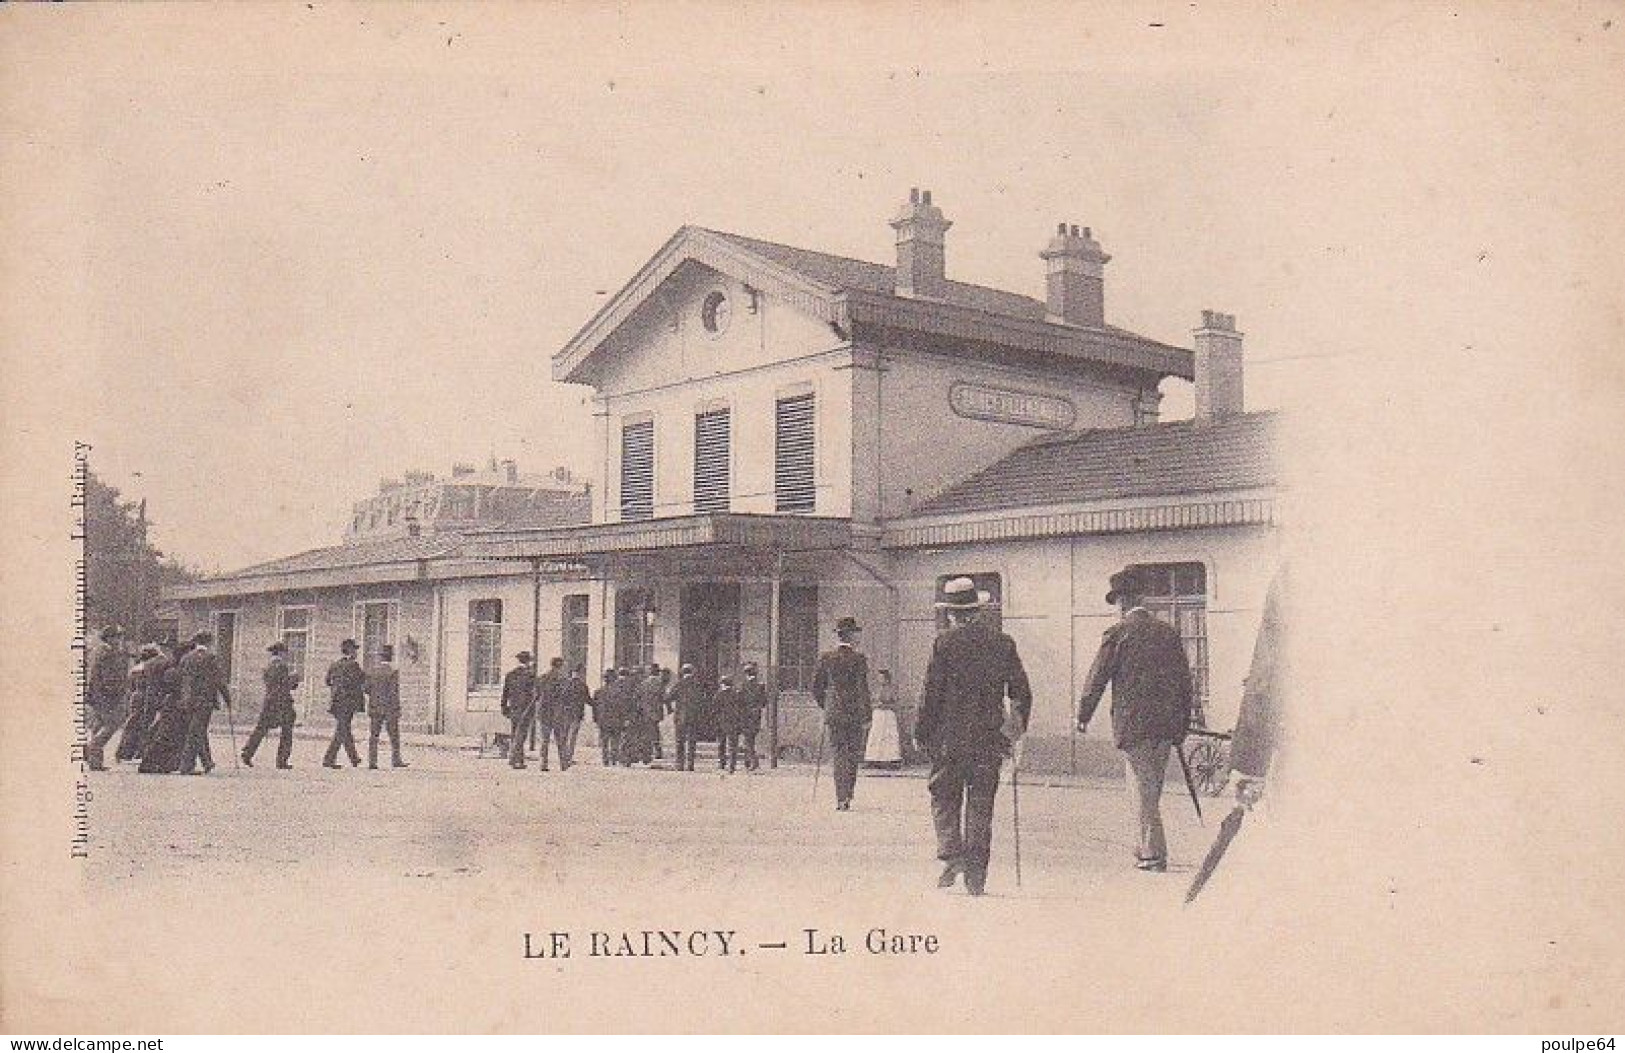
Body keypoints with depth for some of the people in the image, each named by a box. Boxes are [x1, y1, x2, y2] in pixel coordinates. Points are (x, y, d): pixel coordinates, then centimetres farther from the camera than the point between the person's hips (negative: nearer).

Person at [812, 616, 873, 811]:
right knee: (853, 756, 10)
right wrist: (866, 718, -4)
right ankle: (847, 796, 10)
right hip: (855, 714, -2)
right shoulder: (858, 658, -7)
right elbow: (863, 689, -9)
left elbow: (816, 687, 6)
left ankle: (841, 799, -3)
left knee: (838, 755, 3)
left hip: (834, 714, 2)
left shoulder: (825, 658, 3)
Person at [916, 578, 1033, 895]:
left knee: (944, 798, 9)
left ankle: (951, 855, -9)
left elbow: (931, 694, -6)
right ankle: (976, 875, 7)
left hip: (951, 737, -3)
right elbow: (1022, 692, 7)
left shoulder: (944, 644, -6)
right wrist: (1017, 726, 19)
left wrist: (922, 733, 3)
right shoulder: (1003, 642, 4)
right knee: (981, 804, 7)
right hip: (990, 738, 3)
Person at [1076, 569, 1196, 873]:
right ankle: (1146, 848, 23)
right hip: (1166, 723, 5)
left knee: (1142, 791, 0)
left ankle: (1154, 854, 0)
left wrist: (1083, 715, 9)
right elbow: (1184, 679, 11)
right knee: (1153, 789, 15)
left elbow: (1098, 677, -3)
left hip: (1132, 723, -5)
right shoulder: (1169, 632, 7)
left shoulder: (1118, 634, -8)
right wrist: (1183, 722, 19)